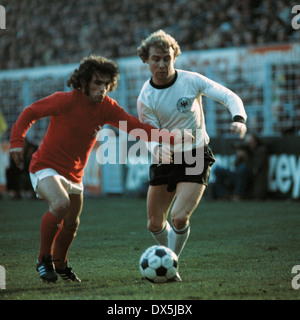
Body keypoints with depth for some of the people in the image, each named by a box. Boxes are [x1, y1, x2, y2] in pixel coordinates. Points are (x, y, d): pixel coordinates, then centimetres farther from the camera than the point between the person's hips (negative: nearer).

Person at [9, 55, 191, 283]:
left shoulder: (107, 108, -5)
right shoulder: (65, 101, -19)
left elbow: (135, 126, -5)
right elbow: (30, 113, -11)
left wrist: (172, 138, -14)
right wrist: (17, 141, -24)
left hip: (74, 174, 6)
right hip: (45, 168, -6)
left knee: (71, 224, 15)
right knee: (61, 204, -32)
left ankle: (60, 264, 44)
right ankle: (44, 259, -12)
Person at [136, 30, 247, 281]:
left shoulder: (191, 80, -11)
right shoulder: (145, 98, -8)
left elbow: (229, 96, -10)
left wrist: (239, 119, -32)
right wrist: (158, 149, -31)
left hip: (195, 158, -2)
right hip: (165, 160, 2)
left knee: (179, 217, -19)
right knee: (155, 224, 5)